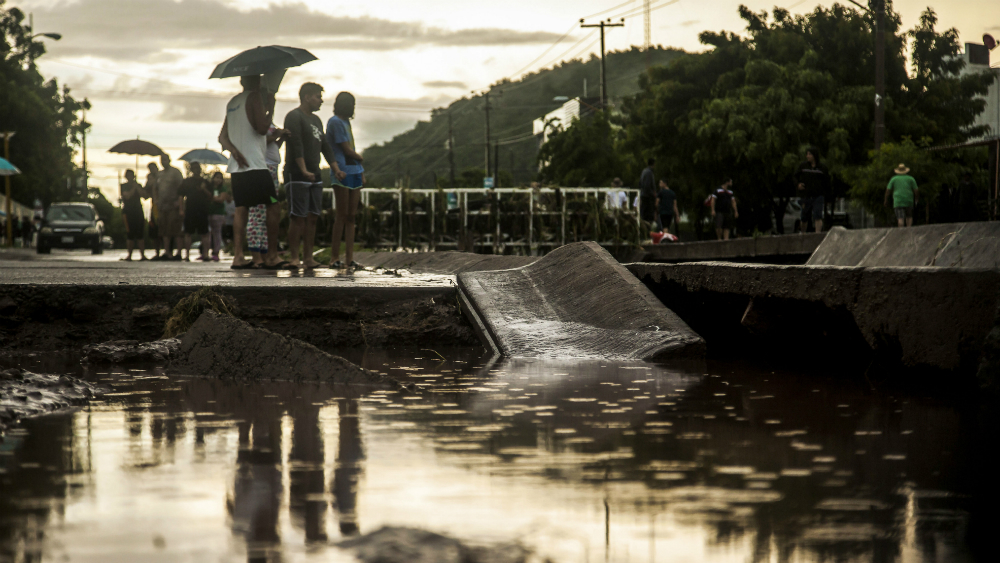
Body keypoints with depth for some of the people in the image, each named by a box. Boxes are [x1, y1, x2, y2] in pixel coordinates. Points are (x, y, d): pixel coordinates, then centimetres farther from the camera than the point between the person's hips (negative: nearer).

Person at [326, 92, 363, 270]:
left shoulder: (346, 122, 19)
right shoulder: (335, 122, -8)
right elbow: (347, 150, -10)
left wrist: (361, 173, 11)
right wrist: (361, 160, 8)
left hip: (354, 173, 8)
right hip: (343, 173, -8)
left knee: (351, 216, 5)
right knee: (342, 215, -7)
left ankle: (350, 258, 5)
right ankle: (335, 257, -3)